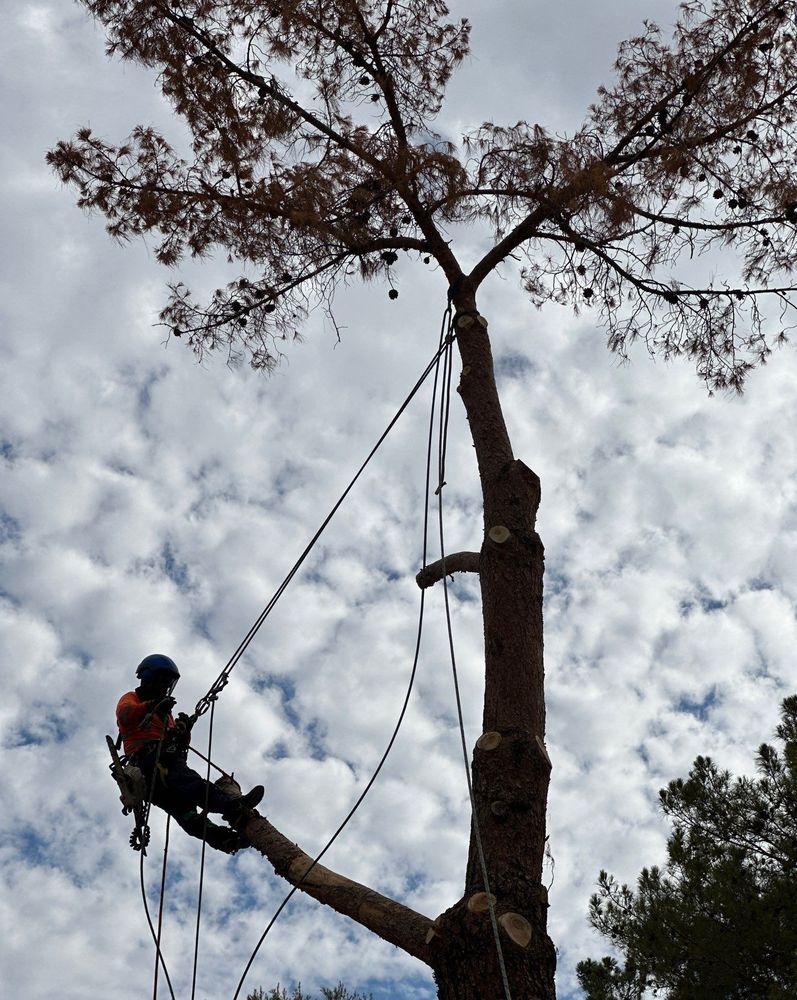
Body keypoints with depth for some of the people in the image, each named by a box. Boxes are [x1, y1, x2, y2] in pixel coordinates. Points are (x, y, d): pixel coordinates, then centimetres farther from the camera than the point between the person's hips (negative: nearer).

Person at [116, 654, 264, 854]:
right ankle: (233, 806, -60)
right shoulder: (130, 699, 22)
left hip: (169, 758, 7)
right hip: (148, 758, -7)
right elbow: (125, 714, -6)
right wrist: (153, 707, -22)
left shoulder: (165, 713, 40)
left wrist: (184, 732, 5)